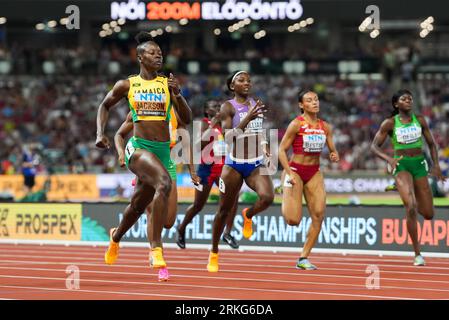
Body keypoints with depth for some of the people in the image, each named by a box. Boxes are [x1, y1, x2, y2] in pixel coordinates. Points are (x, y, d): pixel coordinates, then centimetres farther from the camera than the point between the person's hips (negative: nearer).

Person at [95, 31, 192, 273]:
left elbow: (186, 119, 5)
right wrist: (100, 133, 6)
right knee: (164, 183, -33)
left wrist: (177, 94, -11)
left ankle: (116, 236, 51)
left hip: (163, 150, 4)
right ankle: (156, 247, -32)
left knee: (139, 204, 18)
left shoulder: (168, 84, 7)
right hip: (138, 148, -4)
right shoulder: (127, 85, 3)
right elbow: (105, 106, 20)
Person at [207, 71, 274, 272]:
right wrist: (248, 118, -28)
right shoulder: (228, 108, -8)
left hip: (256, 164, 3)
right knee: (224, 210, 6)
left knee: (268, 197, -25)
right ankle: (214, 252, 25)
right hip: (234, 165, -3)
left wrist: (266, 148, 9)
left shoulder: (256, 105, 8)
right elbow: (228, 137, -20)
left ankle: (248, 215, 10)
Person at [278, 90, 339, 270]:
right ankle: (286, 203, 23)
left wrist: (334, 156, -12)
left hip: (314, 173, 5)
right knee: (293, 220, -14)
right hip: (295, 170, -5)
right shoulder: (296, 124, -11)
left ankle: (303, 258, 3)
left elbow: (333, 150, 12)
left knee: (319, 216, -8)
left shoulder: (325, 126, 4)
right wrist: (290, 173, -20)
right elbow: (282, 150, -10)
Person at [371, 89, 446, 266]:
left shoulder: (420, 120, 5)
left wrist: (436, 164, 0)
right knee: (410, 208, -22)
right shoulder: (390, 123, -3)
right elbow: (374, 146, -3)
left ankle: (409, 196, 41)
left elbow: (431, 143, 14)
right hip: (401, 165, -4)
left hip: (419, 164, 4)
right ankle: (417, 254, -13)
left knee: (428, 214, 3)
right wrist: (389, 159, -21)